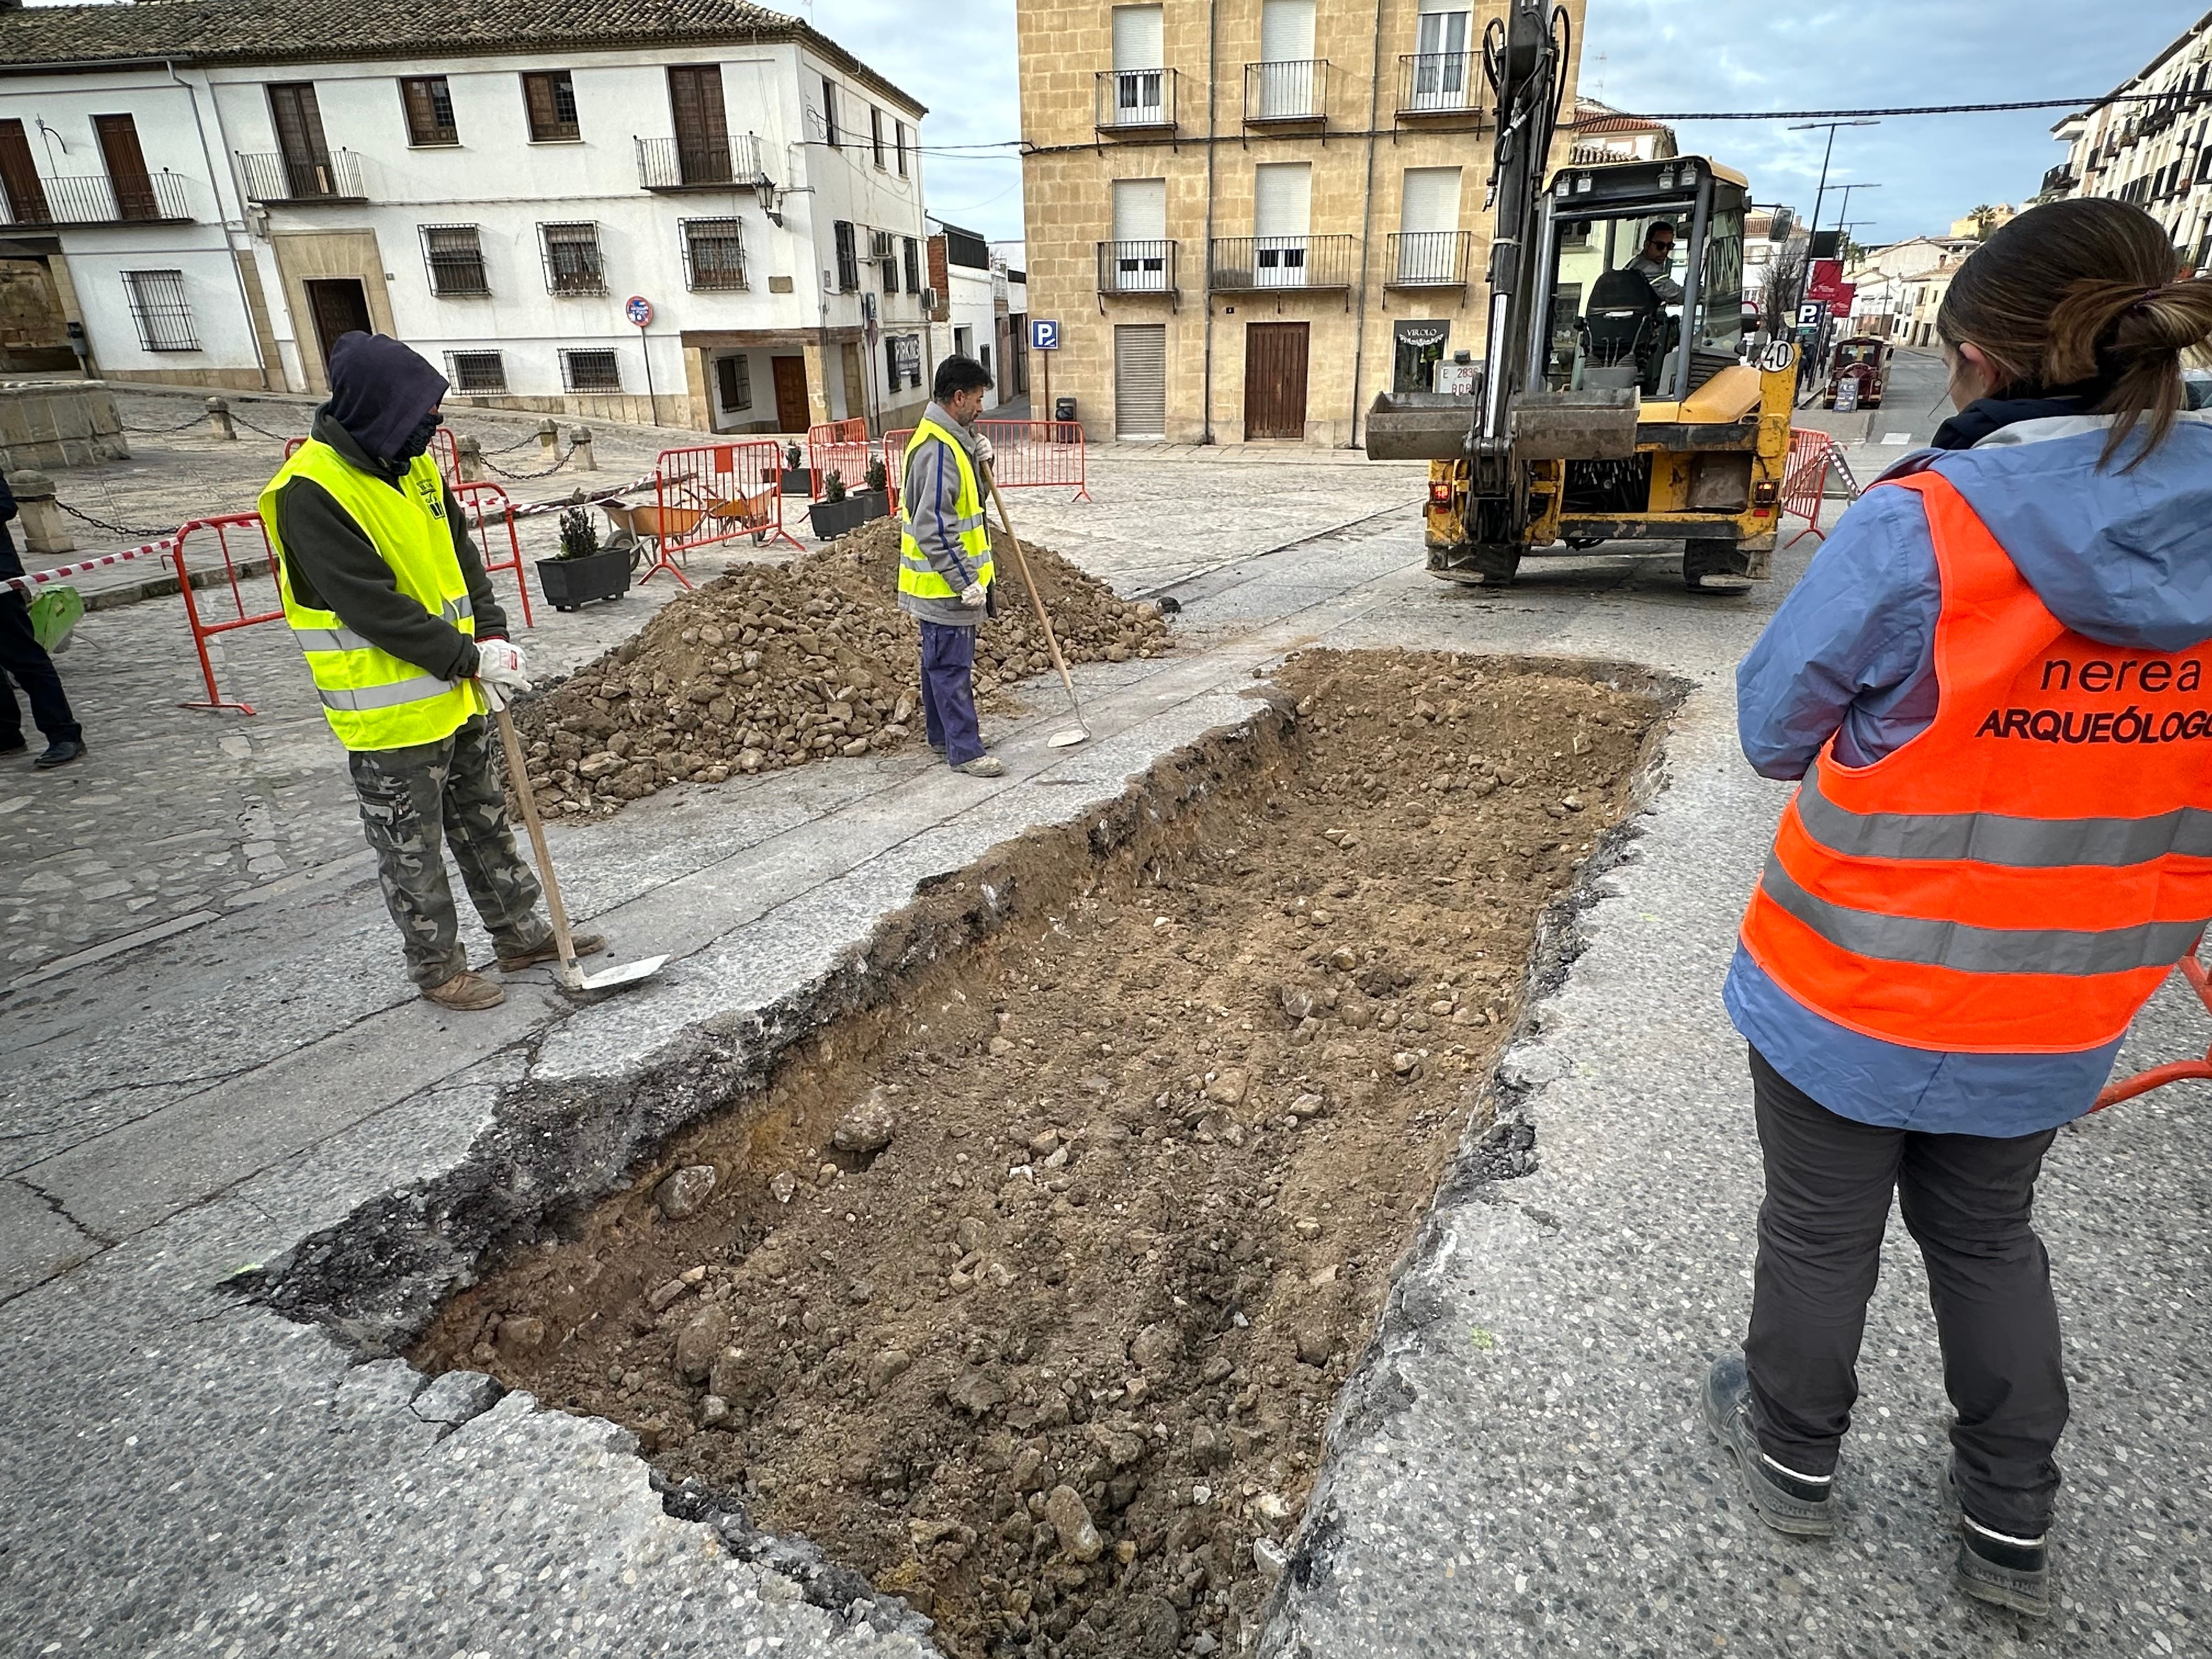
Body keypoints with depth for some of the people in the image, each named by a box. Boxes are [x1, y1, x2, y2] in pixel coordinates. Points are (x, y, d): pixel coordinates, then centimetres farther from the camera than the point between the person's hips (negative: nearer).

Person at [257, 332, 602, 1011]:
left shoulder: (413, 466, 4)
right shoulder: (311, 493, -21)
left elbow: (459, 554, 8)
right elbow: (373, 607, -24)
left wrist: (491, 634, -5)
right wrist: (470, 657, -20)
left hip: (455, 695, 8)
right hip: (389, 713, -8)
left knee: (484, 821, 19)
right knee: (411, 850, 7)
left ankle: (520, 934, 33)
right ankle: (437, 966, 22)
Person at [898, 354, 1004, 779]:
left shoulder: (952, 440, 11)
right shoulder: (937, 449, -22)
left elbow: (963, 498, 20)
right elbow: (934, 531, -27)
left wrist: (980, 462, 3)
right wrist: (966, 583, -24)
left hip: (949, 582, 10)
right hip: (945, 584, -10)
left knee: (941, 661, 19)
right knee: (951, 667, -3)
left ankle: (943, 734, 32)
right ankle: (965, 751, 4)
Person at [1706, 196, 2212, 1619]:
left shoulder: (1914, 531, -23)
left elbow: (1775, 729, -11)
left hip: (1855, 990, -4)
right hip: (2058, 1015, 5)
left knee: (1822, 1229, 18)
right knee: (1988, 1235, 26)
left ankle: (1795, 1451, 42)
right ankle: (2012, 1522, 43)